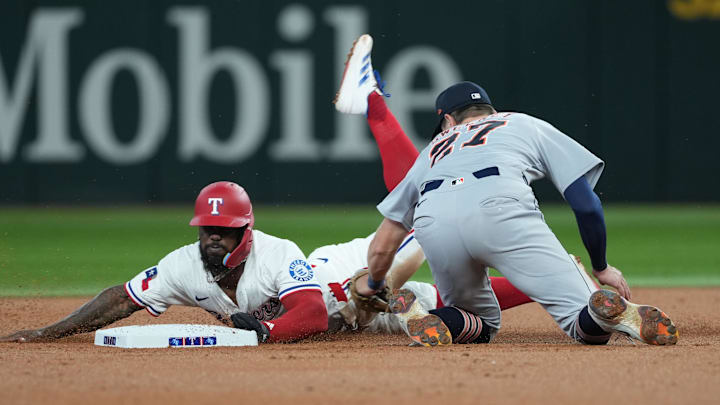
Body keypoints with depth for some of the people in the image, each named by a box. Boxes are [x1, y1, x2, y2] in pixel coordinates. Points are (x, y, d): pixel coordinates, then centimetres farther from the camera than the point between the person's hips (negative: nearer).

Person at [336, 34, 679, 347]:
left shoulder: (435, 149, 39)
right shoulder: (527, 125, 35)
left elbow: (382, 247, 40)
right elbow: (586, 203, 21)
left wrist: (372, 286, 60)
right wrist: (602, 269, 34)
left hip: (433, 220, 3)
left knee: (482, 325, 25)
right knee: (586, 326, -1)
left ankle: (424, 320, -7)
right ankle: (614, 312, -36)